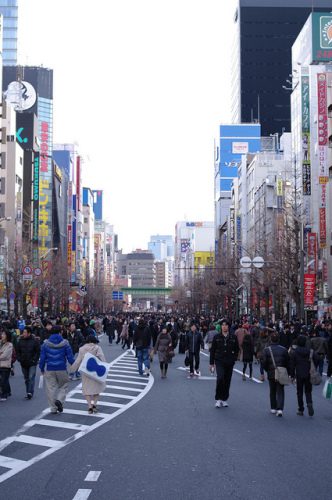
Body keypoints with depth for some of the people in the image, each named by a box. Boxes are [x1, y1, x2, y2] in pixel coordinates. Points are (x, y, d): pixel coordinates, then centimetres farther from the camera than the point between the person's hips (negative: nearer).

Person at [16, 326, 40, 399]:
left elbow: (38, 351, -5)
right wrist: (19, 359, 0)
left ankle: (30, 392, -13)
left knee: (31, 377, -12)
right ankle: (28, 393, 20)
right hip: (23, 363, 5)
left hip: (32, 363, -5)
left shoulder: (35, 341, -7)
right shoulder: (20, 340, 4)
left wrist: (34, 360, -13)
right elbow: (17, 351, 12)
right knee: (26, 379, 11)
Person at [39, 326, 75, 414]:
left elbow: (42, 358, 1)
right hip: (62, 369, -1)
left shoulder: (46, 344, 0)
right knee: (63, 386, 14)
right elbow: (70, 357, -3)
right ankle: (59, 400, -10)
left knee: (51, 388, 7)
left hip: (50, 370, 1)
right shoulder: (65, 343, -4)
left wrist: (42, 369, 13)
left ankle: (53, 408, 8)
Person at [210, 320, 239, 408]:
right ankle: (218, 399, -8)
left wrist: (234, 358, 1)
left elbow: (237, 349, 12)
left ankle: (224, 399, 20)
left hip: (229, 363, 2)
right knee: (220, 378, -18)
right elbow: (212, 350, 6)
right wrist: (211, 363, 4)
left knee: (227, 381, 7)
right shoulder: (217, 337, 2)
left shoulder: (233, 337, 3)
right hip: (219, 361, -2)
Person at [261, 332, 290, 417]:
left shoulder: (266, 350, -5)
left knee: (272, 391, 17)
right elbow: (287, 362, 0)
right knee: (280, 392, 1)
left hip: (271, 374, 0)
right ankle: (280, 409, -13)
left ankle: (273, 408, 22)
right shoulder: (283, 350, -3)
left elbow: (264, 362, -6)